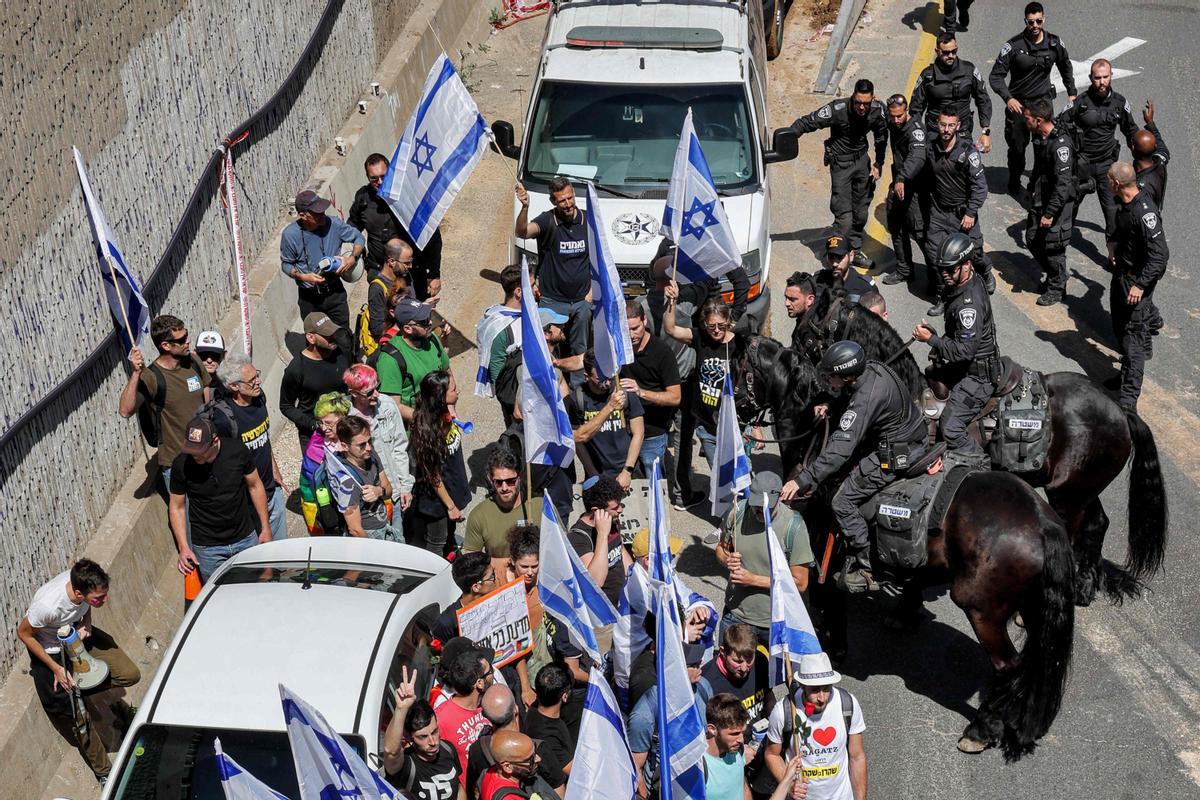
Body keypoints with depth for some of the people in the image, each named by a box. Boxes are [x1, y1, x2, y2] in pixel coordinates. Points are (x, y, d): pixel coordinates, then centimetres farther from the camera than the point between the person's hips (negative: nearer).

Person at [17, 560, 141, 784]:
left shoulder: (82, 580, -25)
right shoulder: (47, 606, -41)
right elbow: (23, 633, -20)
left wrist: (85, 623, -18)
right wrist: (55, 669, -18)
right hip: (51, 652, -5)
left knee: (131, 675, -8)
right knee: (77, 717, -2)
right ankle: (104, 773, 18)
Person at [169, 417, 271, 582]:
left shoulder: (237, 451, -15)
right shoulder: (181, 465, -17)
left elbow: (255, 486, 0)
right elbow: (177, 507, -5)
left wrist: (265, 528, 4)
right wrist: (183, 547, -12)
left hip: (246, 539, 2)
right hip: (208, 549, -1)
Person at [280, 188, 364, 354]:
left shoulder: (333, 224, -15)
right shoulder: (290, 234, -17)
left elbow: (358, 237, 2)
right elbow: (286, 264, -2)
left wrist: (352, 258, -15)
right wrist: (303, 276, -20)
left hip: (334, 292, 0)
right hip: (308, 297, 0)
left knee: (343, 340, -2)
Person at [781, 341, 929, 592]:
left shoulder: (866, 398, -32)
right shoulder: (873, 367, -5)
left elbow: (840, 449, -34)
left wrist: (802, 481, -34)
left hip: (896, 455, -11)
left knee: (843, 503, -8)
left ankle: (863, 568, 5)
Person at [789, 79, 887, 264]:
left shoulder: (878, 109, -11)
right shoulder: (837, 109, -27)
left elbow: (881, 135, 9)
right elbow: (807, 122, -22)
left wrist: (879, 162, 7)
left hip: (862, 159, 5)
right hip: (841, 162, -5)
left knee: (861, 211, 14)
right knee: (844, 216, -12)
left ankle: (855, 251, 29)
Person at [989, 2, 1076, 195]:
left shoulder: (1054, 43, -4)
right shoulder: (1014, 46, -15)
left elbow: (1065, 67, 17)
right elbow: (996, 76, -12)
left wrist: (1071, 92, 17)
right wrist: (1008, 98, -26)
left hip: (1043, 100, 1)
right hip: (1018, 103, -1)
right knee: (1017, 145, 10)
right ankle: (1014, 181, 33)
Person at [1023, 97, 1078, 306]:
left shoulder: (1061, 144, -28)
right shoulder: (1039, 136, 0)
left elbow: (1063, 182, -28)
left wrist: (1050, 213, -27)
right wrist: (1032, 191, 26)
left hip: (1058, 201, -9)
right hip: (1039, 198, 9)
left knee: (1053, 245, 2)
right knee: (1032, 238, 16)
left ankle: (1056, 288, 20)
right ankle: (1049, 272, 40)